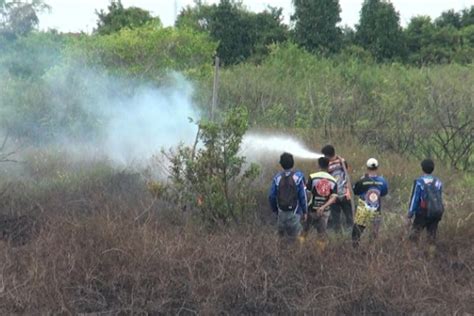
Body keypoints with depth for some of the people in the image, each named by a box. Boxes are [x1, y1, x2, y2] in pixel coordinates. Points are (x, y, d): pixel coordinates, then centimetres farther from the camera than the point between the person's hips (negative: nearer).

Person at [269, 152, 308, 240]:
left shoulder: (277, 177, -9)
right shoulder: (298, 177, -15)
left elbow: (272, 196, -4)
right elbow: (303, 196, -13)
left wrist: (275, 209, 13)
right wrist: (305, 211, -1)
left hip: (282, 212, 3)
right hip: (294, 212, -3)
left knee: (282, 233, 21)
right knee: (294, 235, 11)